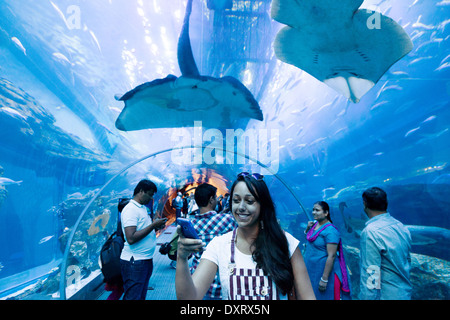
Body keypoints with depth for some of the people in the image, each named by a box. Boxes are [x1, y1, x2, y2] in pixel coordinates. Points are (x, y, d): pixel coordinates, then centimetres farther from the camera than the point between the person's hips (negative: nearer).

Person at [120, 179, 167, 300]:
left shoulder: (144, 207, 12)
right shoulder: (130, 209, -17)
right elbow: (131, 238, -26)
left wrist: (156, 226, 0)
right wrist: (153, 225, -21)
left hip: (147, 259, 9)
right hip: (134, 262, -9)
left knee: (142, 295, 19)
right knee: (133, 297, 4)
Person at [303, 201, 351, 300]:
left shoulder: (330, 230, -21)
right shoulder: (315, 224, 2)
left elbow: (331, 256, -24)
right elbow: (307, 236, 21)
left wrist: (324, 279, -24)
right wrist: (308, 228, 0)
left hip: (324, 271, -8)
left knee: (323, 296, 9)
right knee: (312, 296, 20)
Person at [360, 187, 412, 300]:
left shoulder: (370, 232, -25)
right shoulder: (401, 226, 2)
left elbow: (370, 277, -26)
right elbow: (408, 261, 14)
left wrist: (367, 297, -19)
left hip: (386, 295, -8)